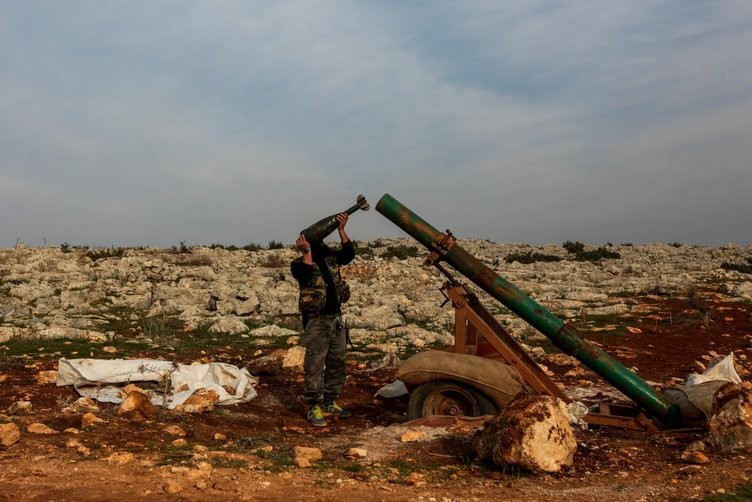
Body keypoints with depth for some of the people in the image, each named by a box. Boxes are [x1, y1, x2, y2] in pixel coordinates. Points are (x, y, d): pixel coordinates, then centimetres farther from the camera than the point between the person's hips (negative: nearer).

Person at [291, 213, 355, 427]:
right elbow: (307, 275, -25)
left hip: (336, 316, 7)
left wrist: (341, 230, -10)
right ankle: (314, 407, 0)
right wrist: (307, 251, -27)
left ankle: (330, 402, 23)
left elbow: (349, 254, -3)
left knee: (336, 362, 12)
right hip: (316, 320, -6)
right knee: (315, 364, -6)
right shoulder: (299, 263, -5)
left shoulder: (330, 257, 11)